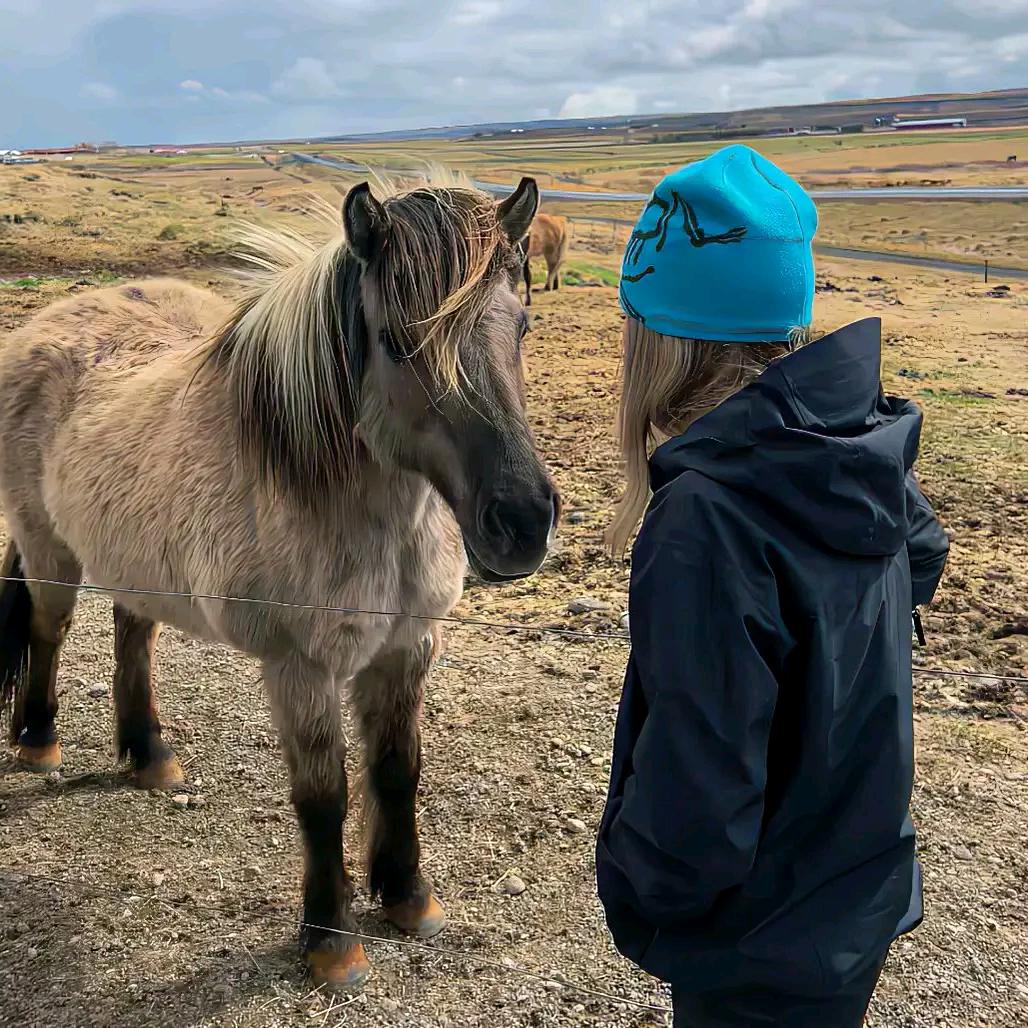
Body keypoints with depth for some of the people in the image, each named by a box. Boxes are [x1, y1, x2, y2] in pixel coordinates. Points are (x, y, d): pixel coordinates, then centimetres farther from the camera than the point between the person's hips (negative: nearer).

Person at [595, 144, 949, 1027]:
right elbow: (920, 558, 15)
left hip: (761, 957, -7)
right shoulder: (867, 446, -9)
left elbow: (696, 797, -31)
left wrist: (633, 883, -12)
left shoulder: (708, 519, -33)